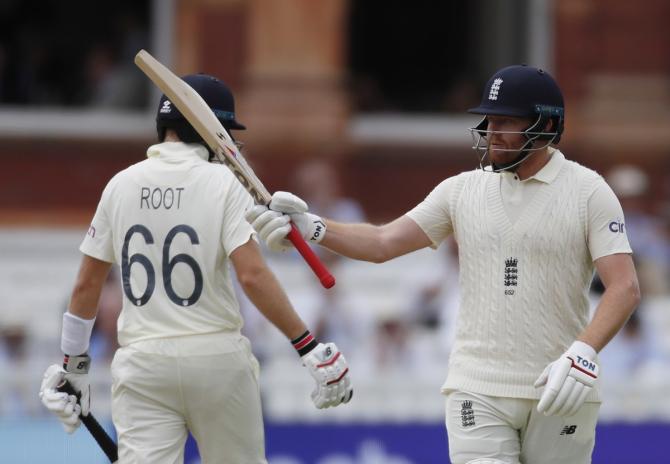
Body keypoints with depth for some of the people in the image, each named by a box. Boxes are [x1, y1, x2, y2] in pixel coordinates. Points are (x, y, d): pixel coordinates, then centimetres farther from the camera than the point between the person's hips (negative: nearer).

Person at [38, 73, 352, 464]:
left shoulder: (121, 185, 7)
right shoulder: (222, 183, -5)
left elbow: (87, 284, 10)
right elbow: (252, 275, -16)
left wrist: (75, 364, 21)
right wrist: (310, 349, -14)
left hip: (142, 363, 2)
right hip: (216, 358, -2)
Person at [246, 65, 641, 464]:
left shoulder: (589, 192, -3)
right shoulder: (463, 190, 9)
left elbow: (625, 288, -10)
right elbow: (382, 243, 5)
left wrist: (582, 355, -25)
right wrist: (313, 228, -12)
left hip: (560, 398, -2)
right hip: (478, 391, 2)